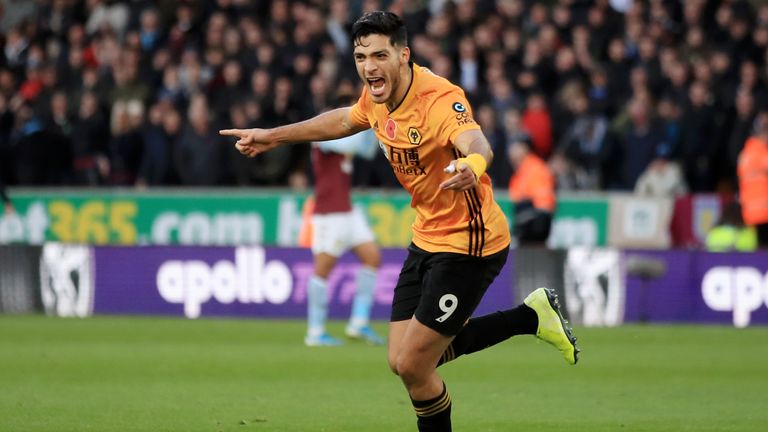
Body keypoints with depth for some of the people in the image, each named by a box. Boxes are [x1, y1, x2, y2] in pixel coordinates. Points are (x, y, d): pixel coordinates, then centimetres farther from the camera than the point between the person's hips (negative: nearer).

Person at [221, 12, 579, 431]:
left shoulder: (439, 98, -28)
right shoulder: (377, 97, -2)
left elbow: (475, 141, -49)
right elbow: (345, 120, 22)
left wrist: (472, 165, -72)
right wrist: (274, 136, 26)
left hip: (467, 244, -9)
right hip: (427, 238, 9)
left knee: (413, 365, -8)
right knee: (402, 361, 11)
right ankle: (530, 316, 21)